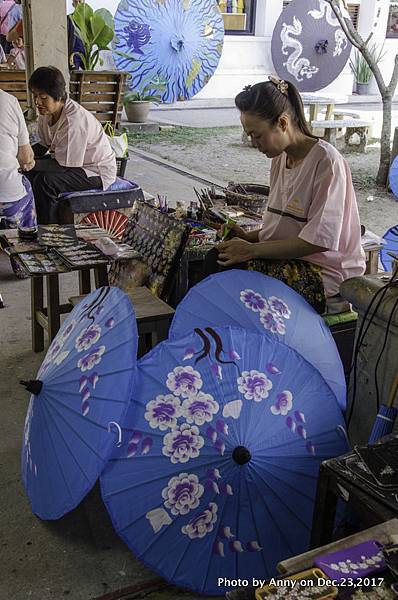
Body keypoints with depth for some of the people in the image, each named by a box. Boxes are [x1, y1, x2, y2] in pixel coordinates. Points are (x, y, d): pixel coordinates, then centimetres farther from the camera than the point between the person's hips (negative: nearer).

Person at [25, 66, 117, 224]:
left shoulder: (73, 121, -30)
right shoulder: (47, 111, -3)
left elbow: (62, 166, -27)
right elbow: (43, 146, 9)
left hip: (98, 171, -9)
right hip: (72, 163, 9)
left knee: (44, 182, -27)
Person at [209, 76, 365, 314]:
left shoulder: (326, 162, -15)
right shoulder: (280, 157, 10)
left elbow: (319, 240, -20)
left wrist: (253, 249, -18)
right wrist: (250, 237, -1)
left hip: (326, 275, -7)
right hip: (289, 259, 7)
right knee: (216, 259, -16)